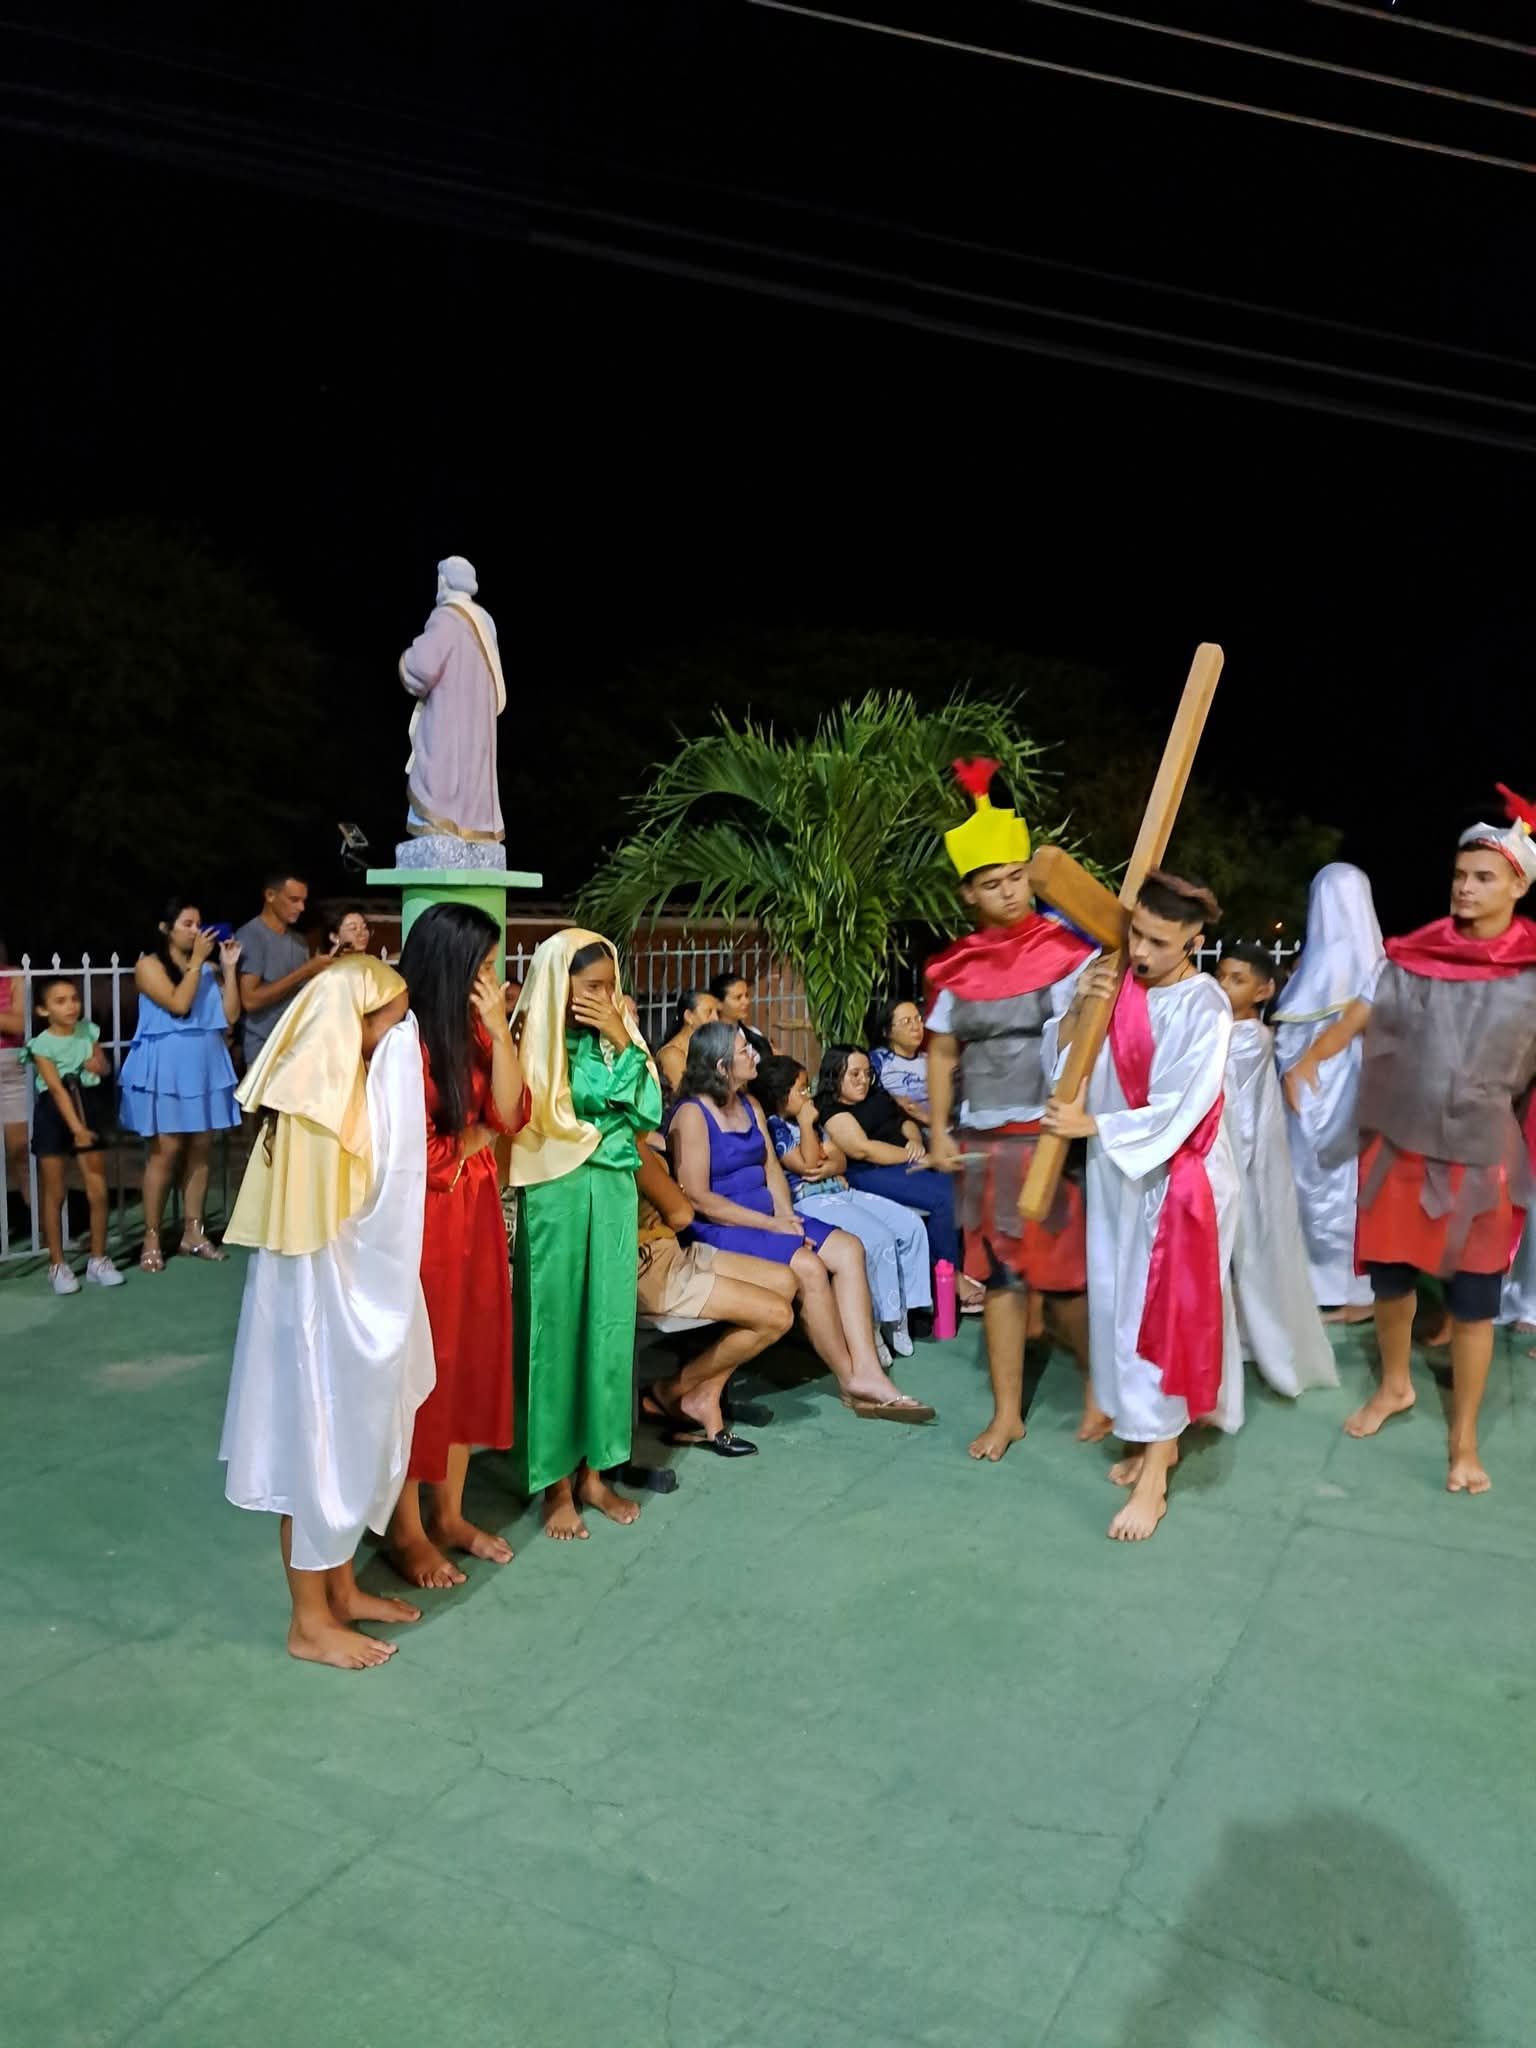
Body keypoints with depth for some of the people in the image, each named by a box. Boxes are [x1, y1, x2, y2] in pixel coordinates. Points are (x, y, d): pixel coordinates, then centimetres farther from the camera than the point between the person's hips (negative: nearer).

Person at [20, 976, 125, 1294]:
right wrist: (76, 1128, -28)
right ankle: (57, 1265, 14)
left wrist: (100, 1064, -10)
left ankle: (98, 1260, 18)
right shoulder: (42, 1044, -13)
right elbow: (57, 1089, -20)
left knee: (99, 1192, 4)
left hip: (86, 1110, 4)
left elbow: (106, 1068, 14)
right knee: (54, 1194, 4)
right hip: (53, 1117, -4)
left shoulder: (88, 1030, 1)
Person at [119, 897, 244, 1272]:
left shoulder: (209, 967, 13)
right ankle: (152, 1238, 2)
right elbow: (178, 1004, -17)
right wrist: (197, 960, -11)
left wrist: (229, 967, 1)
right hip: (166, 1068, -5)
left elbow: (230, 1016, 5)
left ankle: (193, 1232, 14)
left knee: (200, 1150, 6)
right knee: (166, 1151, -5)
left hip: (207, 1066, 5)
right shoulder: (149, 964, -2)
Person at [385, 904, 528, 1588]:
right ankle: (405, 1530, 20)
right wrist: (480, 1133, -6)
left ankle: (450, 1512, 29)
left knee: (470, 1360, 14)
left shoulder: (471, 1029, 7)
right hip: (420, 1221, -8)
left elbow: (510, 1112, -3)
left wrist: (498, 1030, -11)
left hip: (476, 1213, 8)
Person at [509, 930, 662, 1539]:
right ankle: (556, 1483, 15)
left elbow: (649, 1111, -2)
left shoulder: (616, 1033, 7)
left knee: (608, 1326, 9)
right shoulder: (537, 1043, -9)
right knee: (556, 1329, 3)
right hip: (558, 1198, -5)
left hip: (613, 1194, 5)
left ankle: (593, 1471, 22)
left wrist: (623, 1041, -7)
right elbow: (588, 1102, -16)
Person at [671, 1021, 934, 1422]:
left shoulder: (750, 1105, 14)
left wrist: (785, 1214, -6)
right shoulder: (692, 1115, -12)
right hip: (716, 1229, -9)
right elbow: (698, 1198, -17)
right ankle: (851, 1380, -10)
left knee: (848, 1249, -10)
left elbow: (772, 1168, 14)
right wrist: (771, 1224, -17)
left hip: (766, 1216, 9)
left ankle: (867, 1371, -19)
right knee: (808, 1267, -27)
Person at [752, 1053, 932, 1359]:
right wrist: (805, 1123, -7)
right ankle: (888, 1319, -12)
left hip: (840, 1191, 9)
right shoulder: (773, 1127, -7)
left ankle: (905, 1307, 1)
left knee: (911, 1225, -3)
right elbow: (807, 1165, -15)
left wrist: (829, 1167, -7)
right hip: (809, 1201, -9)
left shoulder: (808, 1121, 20)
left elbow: (839, 1159, 17)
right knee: (879, 1239, -26)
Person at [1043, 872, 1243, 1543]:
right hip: (1116, 1174, 6)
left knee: (1164, 1312, -3)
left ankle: (1153, 1475, 4)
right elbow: (1057, 1058, 1)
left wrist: (1089, 1125, -16)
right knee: (1123, 1306, 12)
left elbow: (1176, 1112, -20)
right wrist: (1077, 1009, -16)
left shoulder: (1204, 1007, -16)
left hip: (1178, 1179, -6)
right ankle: (1154, 1436, 29)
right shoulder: (1112, 982, -1)